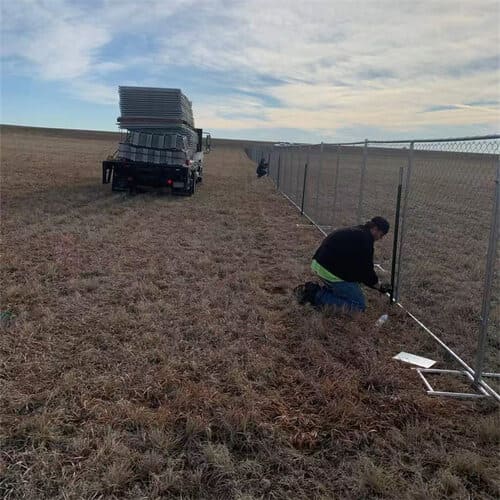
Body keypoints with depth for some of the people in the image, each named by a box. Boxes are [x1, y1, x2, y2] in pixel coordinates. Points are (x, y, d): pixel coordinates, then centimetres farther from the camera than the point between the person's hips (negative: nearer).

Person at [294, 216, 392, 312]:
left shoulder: (356, 232, 19)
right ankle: (317, 296, -9)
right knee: (359, 305, -3)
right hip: (332, 271, -10)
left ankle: (314, 290, 10)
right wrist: (380, 286, 7)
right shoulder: (365, 239, -12)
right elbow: (366, 269, -10)